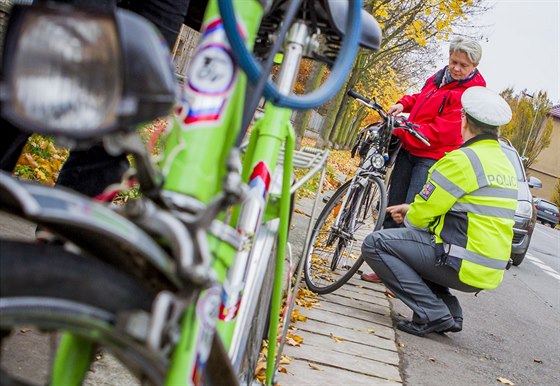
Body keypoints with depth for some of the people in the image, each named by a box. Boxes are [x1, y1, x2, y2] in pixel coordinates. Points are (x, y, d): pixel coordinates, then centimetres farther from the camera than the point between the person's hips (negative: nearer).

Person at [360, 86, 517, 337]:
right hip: (489, 272, 9)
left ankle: (433, 315, -9)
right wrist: (412, 210, 21)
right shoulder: (505, 164, 14)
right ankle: (450, 311, 15)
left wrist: (409, 218, 13)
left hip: (463, 268, -9)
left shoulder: (463, 159, -15)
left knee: (374, 244, -5)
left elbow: (422, 213, -11)